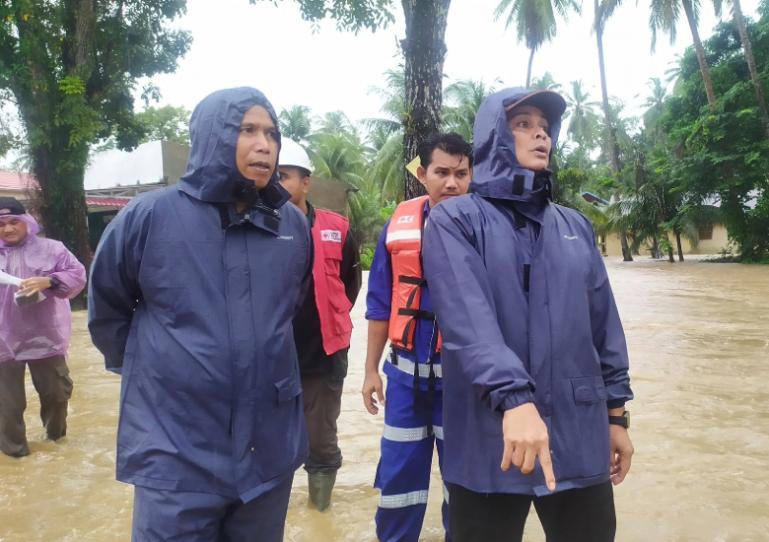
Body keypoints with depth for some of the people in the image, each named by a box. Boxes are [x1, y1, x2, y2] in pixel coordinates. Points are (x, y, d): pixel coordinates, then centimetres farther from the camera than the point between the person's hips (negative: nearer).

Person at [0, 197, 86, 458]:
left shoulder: (51, 248, -1)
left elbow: (77, 276, -7)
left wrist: (48, 281, -23)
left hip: (45, 337, -1)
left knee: (56, 391, 12)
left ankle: (55, 431, 38)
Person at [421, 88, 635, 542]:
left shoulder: (576, 227, 12)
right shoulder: (455, 220, -4)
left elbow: (604, 324, 13)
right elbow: (467, 318, -19)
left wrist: (617, 414, 12)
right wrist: (514, 398, -31)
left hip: (580, 435, 5)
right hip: (490, 438, -4)